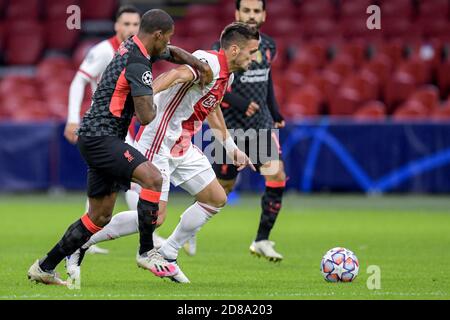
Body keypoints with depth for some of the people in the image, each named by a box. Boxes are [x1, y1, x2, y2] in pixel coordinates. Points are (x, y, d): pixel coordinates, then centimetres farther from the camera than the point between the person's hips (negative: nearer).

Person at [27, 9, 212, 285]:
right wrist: (154, 106, 1)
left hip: (98, 138, 10)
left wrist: (198, 63, 15)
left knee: (100, 217, 14)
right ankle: (147, 251, -20)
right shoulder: (138, 65, -18)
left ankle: (44, 268, 21)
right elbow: (146, 117, -22)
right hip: (100, 136, -10)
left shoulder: (132, 47, 12)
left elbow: (173, 53, 33)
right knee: (152, 177, -27)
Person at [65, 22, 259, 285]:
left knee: (217, 199, 11)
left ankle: (167, 255, 19)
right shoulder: (209, 63, -20)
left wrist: (232, 149, 37)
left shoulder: (227, 75, 11)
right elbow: (176, 75, -40)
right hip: (158, 142, -10)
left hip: (182, 145, 10)